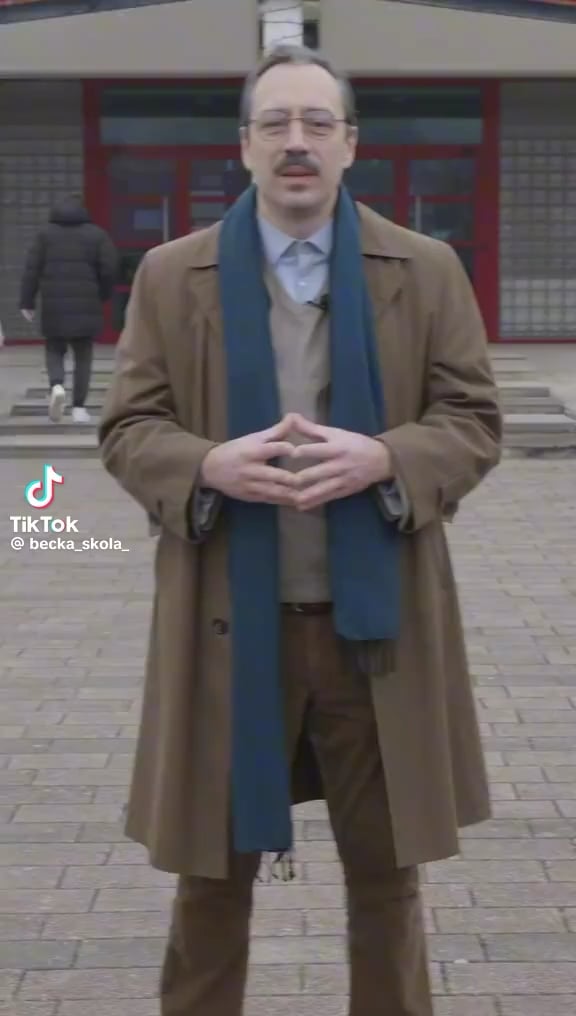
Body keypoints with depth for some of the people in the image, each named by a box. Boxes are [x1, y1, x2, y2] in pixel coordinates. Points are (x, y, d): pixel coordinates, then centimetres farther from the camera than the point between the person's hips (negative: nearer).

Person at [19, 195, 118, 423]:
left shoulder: (46, 234, 7)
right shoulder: (97, 234, 7)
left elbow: (32, 268, 0)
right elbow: (109, 267, -2)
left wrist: (26, 302, 2)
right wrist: (103, 295, 13)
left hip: (54, 305, 0)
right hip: (86, 305, 0)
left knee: (54, 351, 14)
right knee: (83, 356, 9)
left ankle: (57, 386, -15)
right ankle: (79, 407, 2)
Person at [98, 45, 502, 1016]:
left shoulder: (427, 270, 3)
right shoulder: (172, 275, 2)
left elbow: (475, 420, 2)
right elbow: (126, 429, 2)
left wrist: (382, 459, -18)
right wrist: (210, 465, -18)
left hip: (376, 618, 1)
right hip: (229, 621, 0)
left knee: (387, 872, 13)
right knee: (214, 873, 11)